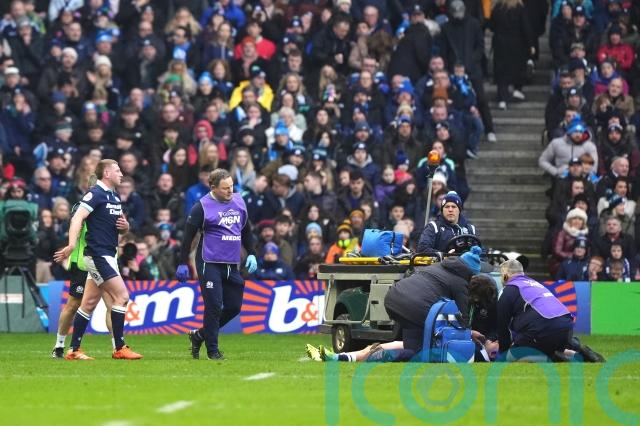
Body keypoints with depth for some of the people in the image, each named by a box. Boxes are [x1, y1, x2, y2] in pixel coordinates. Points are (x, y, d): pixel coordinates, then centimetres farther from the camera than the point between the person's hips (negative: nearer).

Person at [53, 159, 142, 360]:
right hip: (98, 255, -9)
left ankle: (74, 350, 10)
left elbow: (122, 227, 26)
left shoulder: (115, 197, 16)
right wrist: (72, 244, -36)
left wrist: (125, 226, 1)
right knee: (121, 295, -11)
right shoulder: (96, 194, -11)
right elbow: (77, 218, -23)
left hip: (107, 255, 9)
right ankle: (119, 348, -6)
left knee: (89, 304, 8)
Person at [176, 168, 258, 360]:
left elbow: (246, 230, 22)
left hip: (232, 265, 6)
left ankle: (199, 335, 21)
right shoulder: (202, 207, -8)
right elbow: (188, 235, -5)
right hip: (210, 264, -6)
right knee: (214, 306, -8)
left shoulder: (239, 201, 9)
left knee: (234, 307, 5)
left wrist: (251, 254, 16)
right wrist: (183, 263, -7)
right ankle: (212, 350, 4)